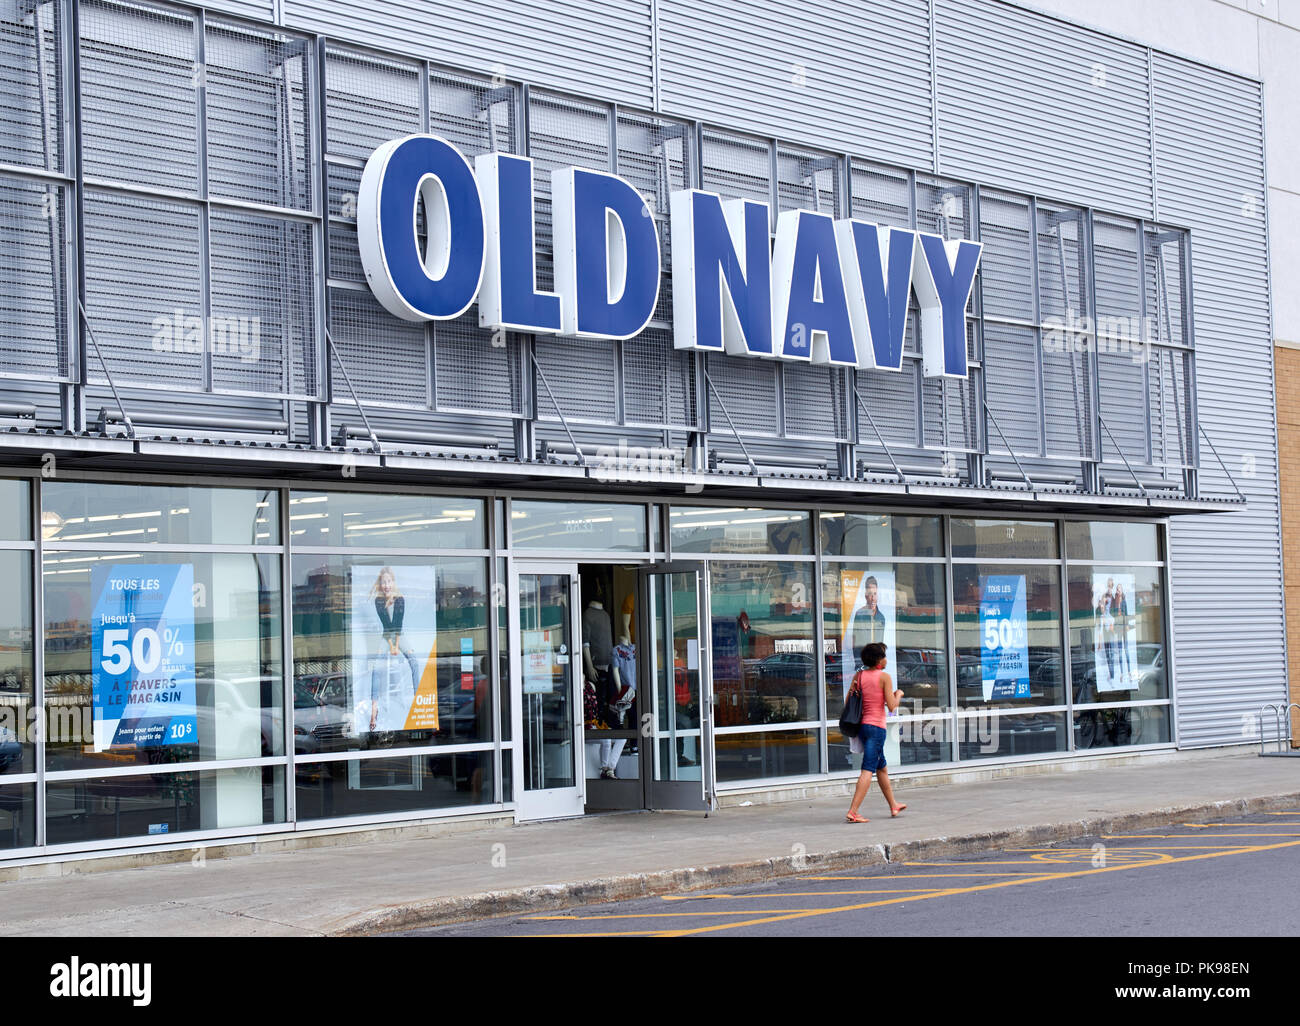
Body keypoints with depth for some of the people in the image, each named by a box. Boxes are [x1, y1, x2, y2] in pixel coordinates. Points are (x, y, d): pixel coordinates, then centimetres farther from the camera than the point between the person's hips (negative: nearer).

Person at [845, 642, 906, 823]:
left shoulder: (858, 676, 7)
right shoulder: (884, 677, -9)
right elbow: (891, 706, -11)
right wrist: (898, 695, 8)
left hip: (862, 725, 7)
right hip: (876, 726, -7)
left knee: (882, 767, 21)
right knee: (868, 770, -10)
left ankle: (893, 806, 34)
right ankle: (853, 812, -18)